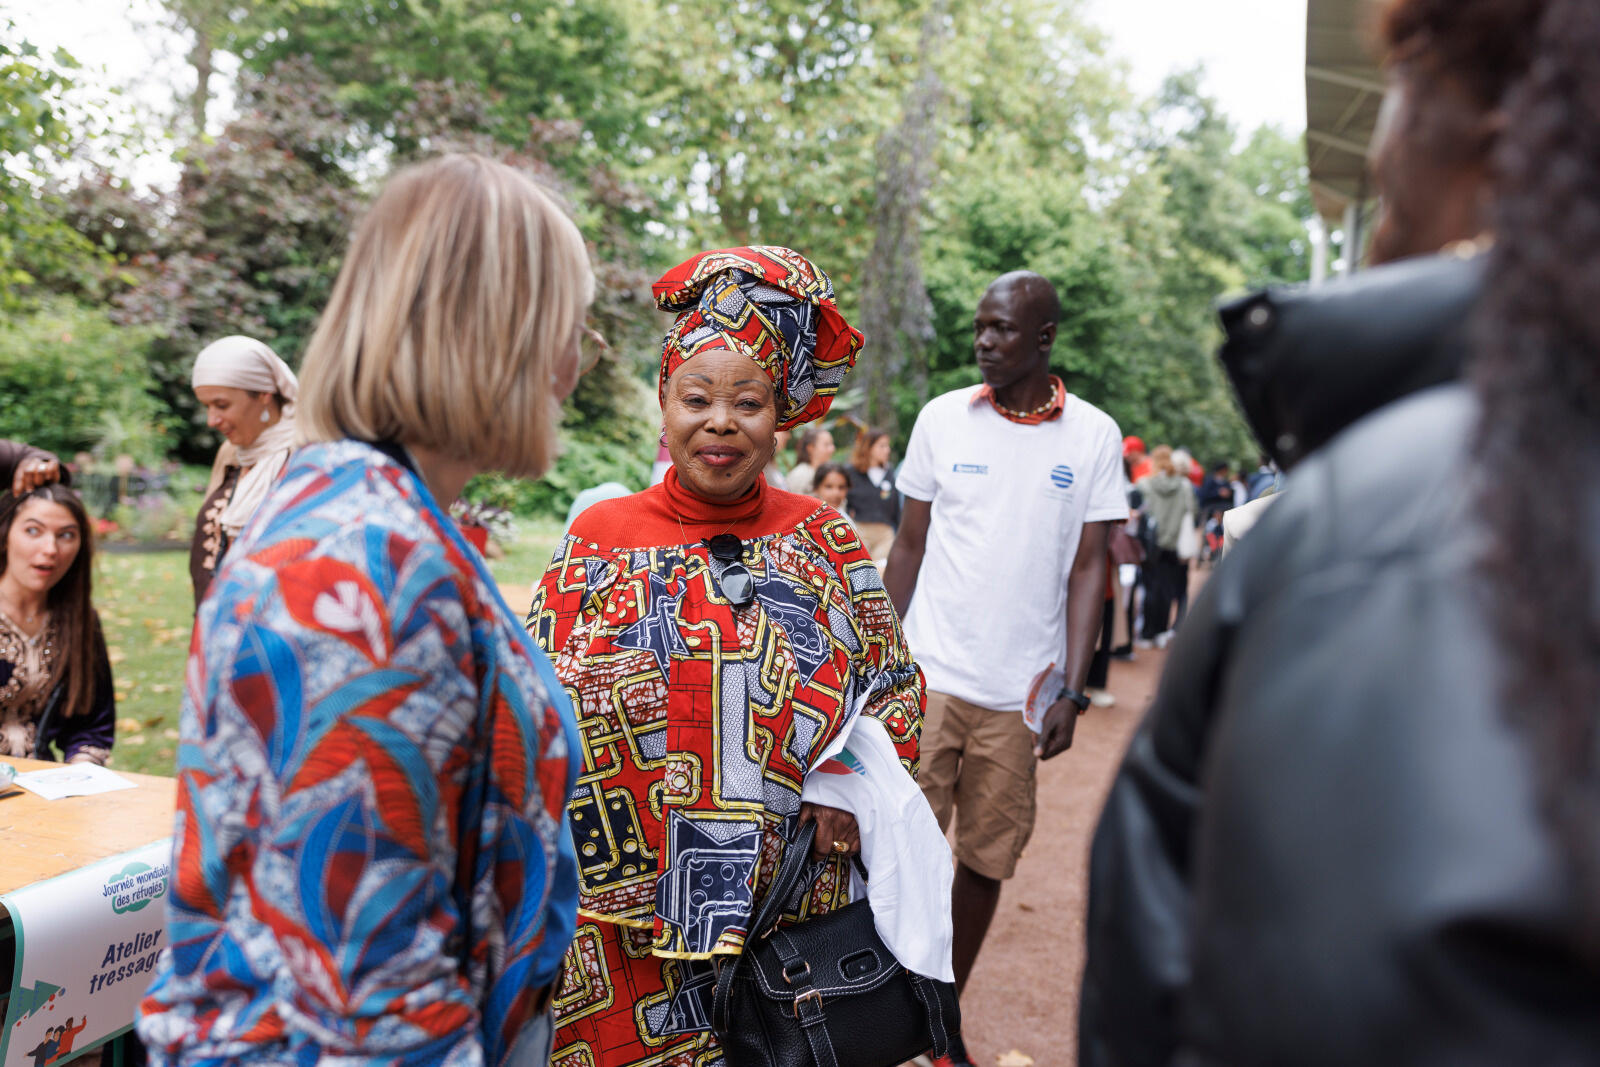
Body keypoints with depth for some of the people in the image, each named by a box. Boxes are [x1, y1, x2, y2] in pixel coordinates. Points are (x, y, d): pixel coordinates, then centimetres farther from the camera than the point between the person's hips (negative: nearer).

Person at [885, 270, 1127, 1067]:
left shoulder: (1093, 436, 1)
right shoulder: (942, 419, 2)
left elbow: (1088, 566, 1)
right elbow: (909, 547, 7)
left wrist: (1071, 687, -6)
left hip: (1020, 691, 0)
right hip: (930, 675, 0)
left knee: (987, 860, 10)